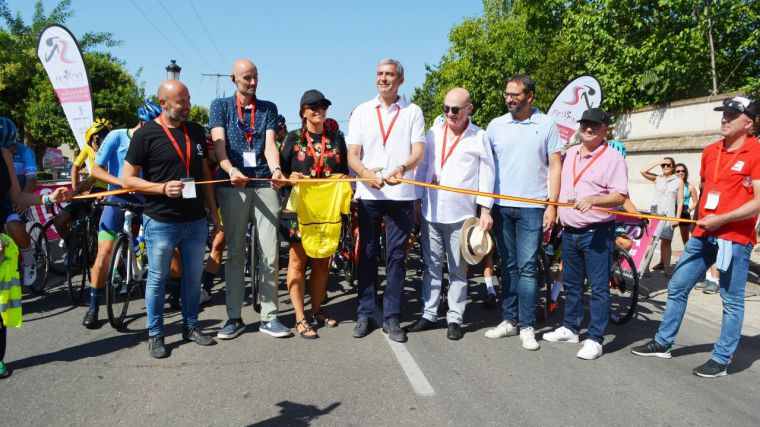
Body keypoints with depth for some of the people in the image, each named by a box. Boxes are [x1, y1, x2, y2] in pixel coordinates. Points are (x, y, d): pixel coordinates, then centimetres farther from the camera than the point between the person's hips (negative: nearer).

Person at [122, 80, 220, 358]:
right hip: (161, 222, -4)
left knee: (194, 277, 13)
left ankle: (190, 326, 29)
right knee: (157, 279, 7)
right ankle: (155, 334, 21)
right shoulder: (146, 134, -6)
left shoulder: (196, 131, 8)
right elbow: (127, 178, -6)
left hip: (196, 221, 5)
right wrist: (162, 188, -20)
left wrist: (214, 213, 10)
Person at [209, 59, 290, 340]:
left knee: (270, 253, -1)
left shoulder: (268, 108, 15)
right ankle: (234, 317, 12)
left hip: (265, 185, 1)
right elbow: (218, 144, -4)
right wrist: (231, 170, -23)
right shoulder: (220, 106, 10)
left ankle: (269, 316, 8)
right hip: (232, 186, -1)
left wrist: (276, 169, -20)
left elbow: (270, 144, 1)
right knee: (235, 253, 4)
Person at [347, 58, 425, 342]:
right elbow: (352, 154, 4)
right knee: (367, 254, 6)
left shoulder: (413, 112, 8)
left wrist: (402, 168, -26)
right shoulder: (362, 111, 11)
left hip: (401, 194, -1)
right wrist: (365, 172, -19)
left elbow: (418, 150, -4)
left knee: (397, 255, 2)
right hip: (368, 194, 1)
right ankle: (364, 314, 16)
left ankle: (391, 318, 12)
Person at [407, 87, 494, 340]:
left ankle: (454, 319, 17)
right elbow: (422, 168, 11)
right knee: (432, 266, 11)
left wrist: (485, 210, -6)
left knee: (458, 270, 6)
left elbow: (486, 175, 0)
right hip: (431, 212, 3)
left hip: (461, 213, -3)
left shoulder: (479, 137, 1)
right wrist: (416, 201, 6)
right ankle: (429, 314, 20)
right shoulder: (433, 134, 9)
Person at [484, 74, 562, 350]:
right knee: (508, 266, 10)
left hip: (532, 207, -3)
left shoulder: (546, 125, 2)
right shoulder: (496, 126, 7)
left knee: (527, 267, -3)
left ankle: (527, 326, 5)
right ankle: (509, 320, 19)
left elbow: (555, 167, 2)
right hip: (501, 206, 3)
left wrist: (552, 206, -5)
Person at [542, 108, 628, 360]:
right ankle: (570, 328, 29)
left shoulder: (613, 158, -8)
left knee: (599, 287, -1)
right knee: (571, 284, 16)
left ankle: (595, 339, 7)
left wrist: (592, 200, -29)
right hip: (569, 232, 7)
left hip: (597, 233, -7)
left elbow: (620, 197, -14)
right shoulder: (570, 154, 13)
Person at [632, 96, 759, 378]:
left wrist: (721, 219, -19)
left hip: (736, 238, -7)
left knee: (732, 301, 4)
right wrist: (699, 218, 14)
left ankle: (721, 360, 15)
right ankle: (663, 343, 23)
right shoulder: (710, 151, 12)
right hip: (703, 235, 7)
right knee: (677, 288, 10)